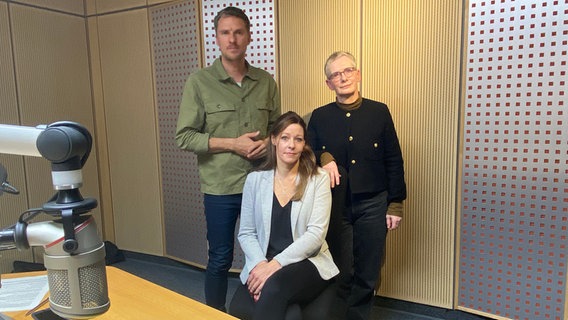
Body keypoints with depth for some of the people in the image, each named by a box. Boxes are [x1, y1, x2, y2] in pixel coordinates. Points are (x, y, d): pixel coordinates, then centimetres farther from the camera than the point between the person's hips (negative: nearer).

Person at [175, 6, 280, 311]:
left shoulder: (266, 81, 5)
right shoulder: (199, 82, -5)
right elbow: (184, 137, -8)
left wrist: (267, 143, -9)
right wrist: (233, 144, -16)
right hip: (220, 188, -3)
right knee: (220, 260, 11)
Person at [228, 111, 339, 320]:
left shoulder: (318, 179, -4)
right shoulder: (255, 179, 4)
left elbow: (315, 235, -11)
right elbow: (246, 233, 4)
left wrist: (276, 264, -19)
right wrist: (260, 264, -15)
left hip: (307, 263, -2)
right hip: (263, 265, 3)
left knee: (274, 286, -35)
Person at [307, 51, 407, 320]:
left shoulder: (379, 112, -1)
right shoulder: (319, 117, 2)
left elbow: (394, 162, 0)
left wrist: (395, 204, -1)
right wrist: (324, 158, -17)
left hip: (372, 204, 0)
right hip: (334, 204, 1)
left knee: (367, 274, 11)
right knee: (340, 272, 13)